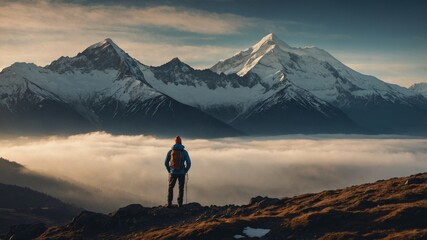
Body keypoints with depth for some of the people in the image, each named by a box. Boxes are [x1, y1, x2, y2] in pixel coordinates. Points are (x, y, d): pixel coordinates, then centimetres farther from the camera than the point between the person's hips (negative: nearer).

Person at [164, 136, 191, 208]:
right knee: (181, 189, 11)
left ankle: (169, 204, 6)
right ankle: (180, 204, 5)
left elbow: (166, 163, 4)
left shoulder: (170, 151, 1)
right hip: (181, 173, -1)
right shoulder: (184, 152, -3)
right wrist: (185, 171, 6)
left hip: (173, 173, 1)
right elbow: (189, 163, -7)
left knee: (170, 188, 15)